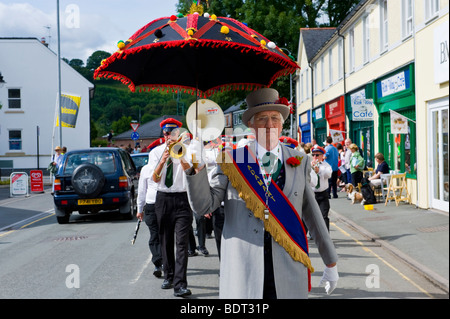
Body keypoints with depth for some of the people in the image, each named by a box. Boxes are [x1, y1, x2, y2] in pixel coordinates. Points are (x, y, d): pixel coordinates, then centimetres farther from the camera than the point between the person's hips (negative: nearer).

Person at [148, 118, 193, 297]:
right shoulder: (155, 152, 7)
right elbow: (155, 178, -5)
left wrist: (180, 157, -35)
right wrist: (162, 161, -23)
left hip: (182, 198, -3)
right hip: (163, 198, 3)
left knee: (181, 242, -11)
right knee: (165, 241, 11)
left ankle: (180, 284, -16)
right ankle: (169, 276, 27)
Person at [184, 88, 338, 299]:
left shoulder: (299, 163, 7)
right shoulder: (231, 161, 2)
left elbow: (311, 213, 12)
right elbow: (203, 205, -1)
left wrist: (331, 263, 15)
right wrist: (197, 169, -18)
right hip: (243, 272, -1)